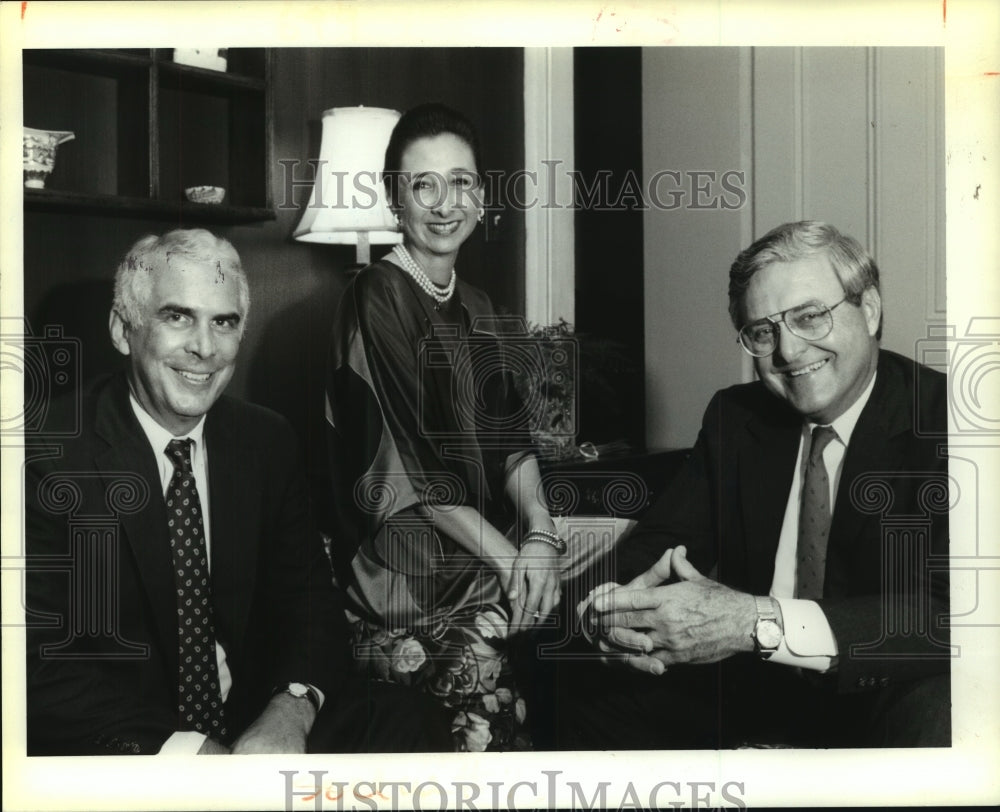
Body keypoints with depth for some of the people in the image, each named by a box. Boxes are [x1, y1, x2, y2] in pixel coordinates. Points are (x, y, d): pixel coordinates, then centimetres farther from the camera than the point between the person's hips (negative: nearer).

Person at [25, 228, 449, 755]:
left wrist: (291, 710, -18)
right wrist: (189, 751, -27)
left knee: (419, 742, -15)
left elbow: (308, 597, 3)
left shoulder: (267, 441, 4)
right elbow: (42, 661, -16)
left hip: (254, 719, 4)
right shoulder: (52, 455, -12)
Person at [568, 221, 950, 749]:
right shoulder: (734, 417, 7)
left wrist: (760, 623, -36)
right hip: (746, 687, 5)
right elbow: (658, 543, 3)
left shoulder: (939, 419, -13)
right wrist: (621, 604, -23)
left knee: (934, 713, -36)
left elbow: (948, 611, -25)